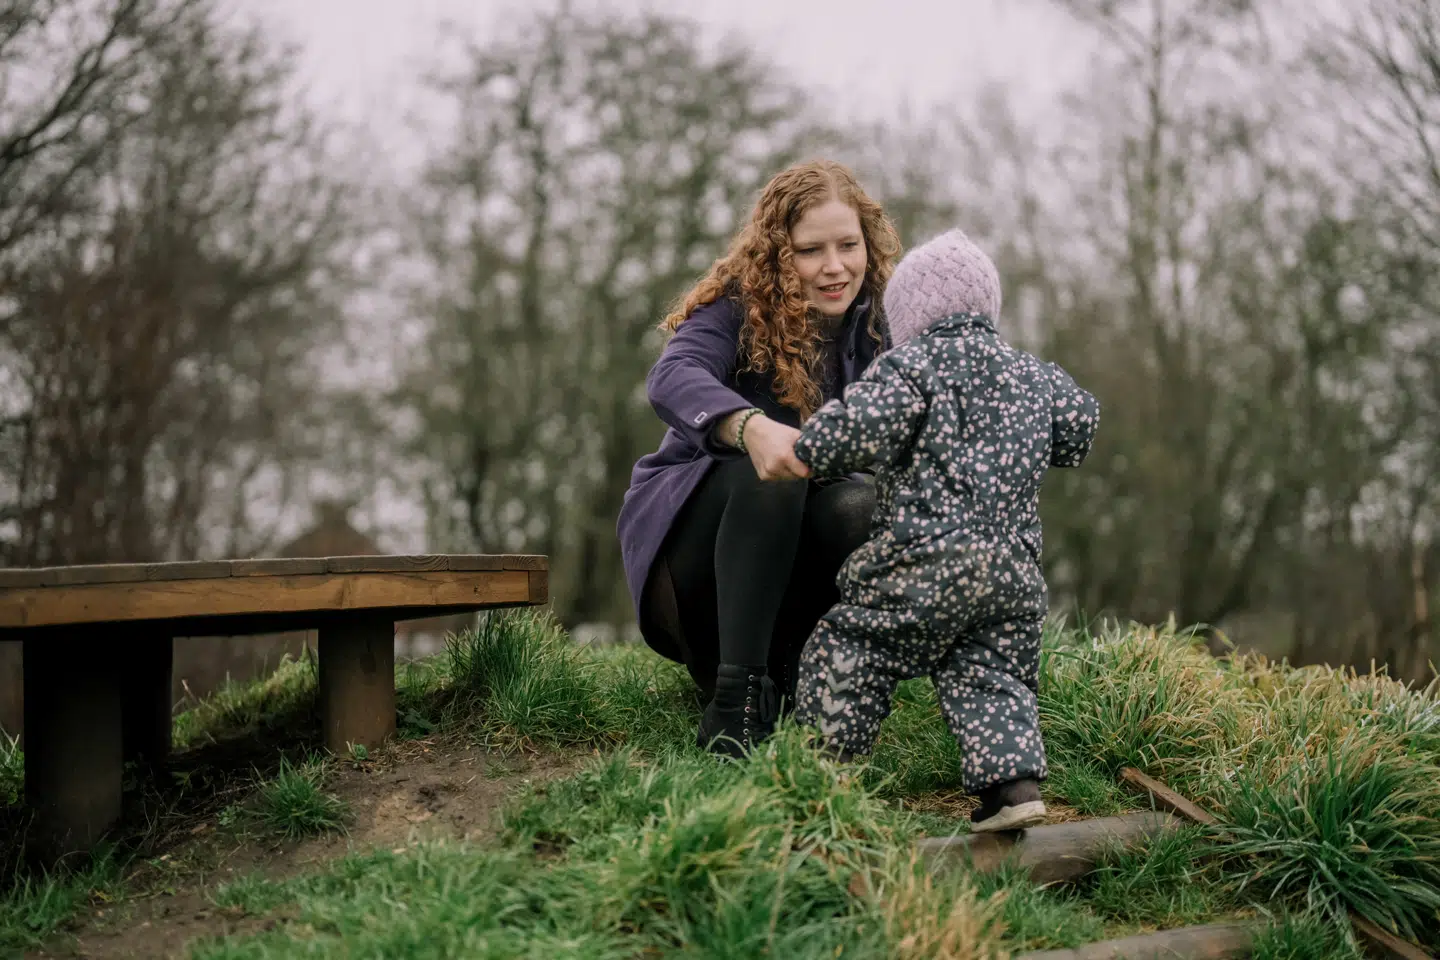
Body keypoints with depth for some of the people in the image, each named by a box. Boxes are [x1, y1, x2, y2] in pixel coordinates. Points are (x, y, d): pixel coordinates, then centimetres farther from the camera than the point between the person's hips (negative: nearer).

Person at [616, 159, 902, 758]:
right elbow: (672, 378, -34)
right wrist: (752, 428, -54)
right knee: (771, 472, -34)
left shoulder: (879, 330, 1)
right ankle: (735, 699, -37)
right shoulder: (737, 307, -12)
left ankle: (781, 681, -18)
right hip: (689, 535, -3)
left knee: (860, 504, -29)